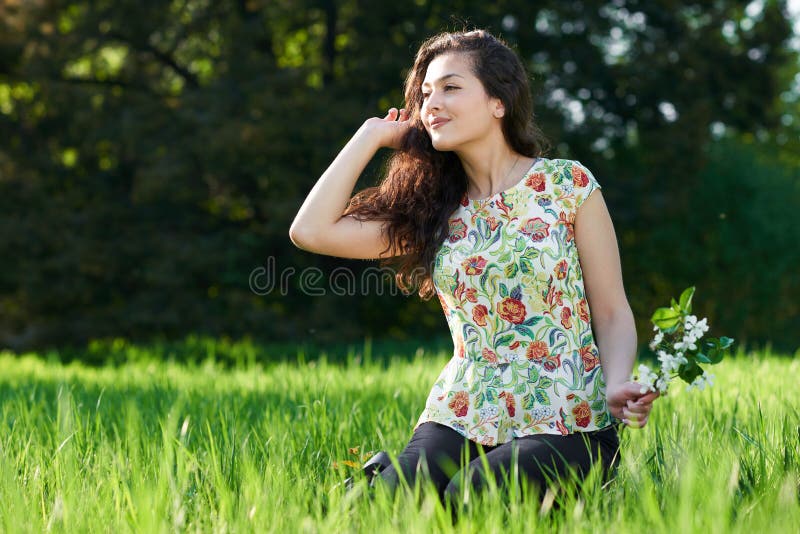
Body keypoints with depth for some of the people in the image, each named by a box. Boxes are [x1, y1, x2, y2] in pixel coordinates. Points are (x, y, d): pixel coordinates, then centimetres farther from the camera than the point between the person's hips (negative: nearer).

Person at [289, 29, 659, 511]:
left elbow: (612, 314, 1)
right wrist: (374, 134, 7)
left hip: (564, 423, -2)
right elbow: (311, 230, -1)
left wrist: (617, 387, -19)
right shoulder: (432, 209, 11)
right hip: (462, 418, 2)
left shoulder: (569, 185, 2)